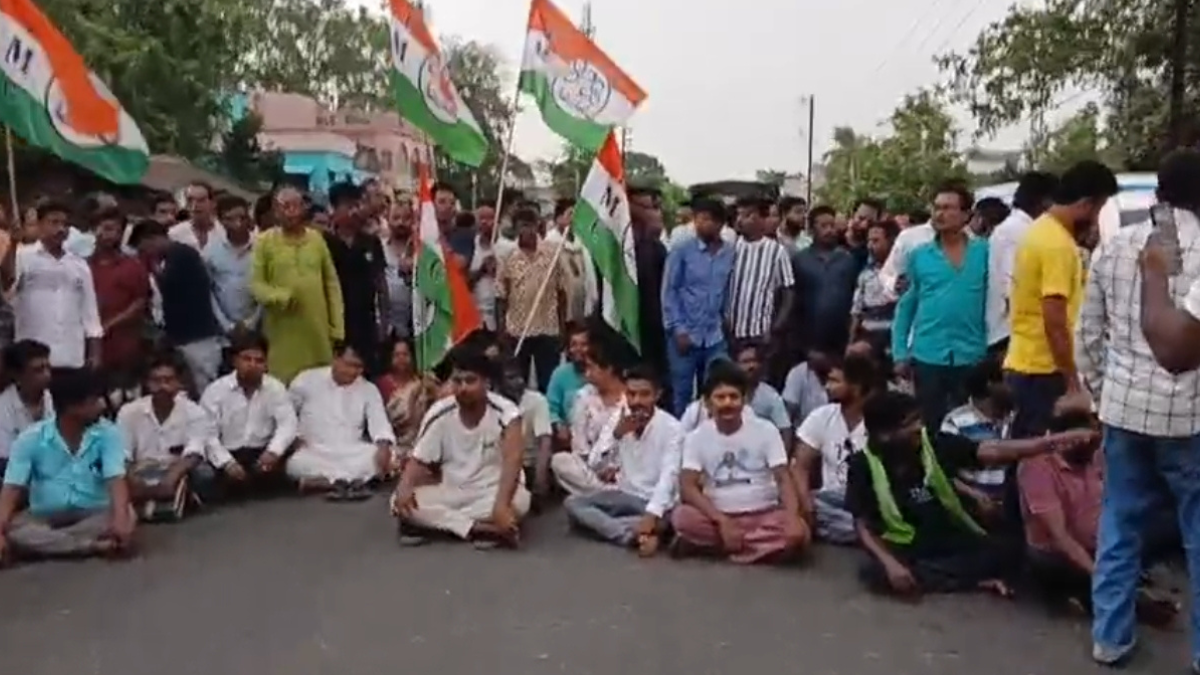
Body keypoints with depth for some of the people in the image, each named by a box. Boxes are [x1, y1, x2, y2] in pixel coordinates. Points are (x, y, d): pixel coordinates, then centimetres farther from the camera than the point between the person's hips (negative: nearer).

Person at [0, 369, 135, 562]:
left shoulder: (107, 433, -7)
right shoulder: (31, 438, -7)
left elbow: (115, 480, -17)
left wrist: (120, 519, -36)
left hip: (94, 514, 0)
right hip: (44, 517, 1)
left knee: (128, 518, -31)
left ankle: (48, 542, -24)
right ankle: (97, 546, -31)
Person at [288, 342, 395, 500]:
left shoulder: (369, 390, 2)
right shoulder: (306, 380, -1)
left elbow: (380, 423, -8)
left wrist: (384, 447, -29)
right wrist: (294, 439, -8)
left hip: (352, 454, 2)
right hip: (314, 453, -2)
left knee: (384, 454, -26)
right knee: (296, 463, -35)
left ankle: (323, 480, -29)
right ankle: (353, 481, -30)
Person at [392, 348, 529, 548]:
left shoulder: (504, 412, -16)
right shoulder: (439, 414, -6)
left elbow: (513, 459, -31)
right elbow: (419, 462, -2)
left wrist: (501, 505, -48)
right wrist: (404, 488, -25)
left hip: (493, 492, -3)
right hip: (451, 493, 3)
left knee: (519, 500, -37)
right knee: (400, 502, -23)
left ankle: (436, 522, -22)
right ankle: (484, 529, -26)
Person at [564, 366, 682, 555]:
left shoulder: (671, 428, -15)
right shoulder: (618, 419, -1)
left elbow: (668, 475, -26)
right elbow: (595, 465, -6)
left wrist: (651, 515, -40)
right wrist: (616, 433, -22)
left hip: (654, 501, -5)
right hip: (622, 494, 5)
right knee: (572, 503, -18)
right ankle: (634, 535, -31)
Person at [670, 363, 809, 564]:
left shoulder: (766, 430, -2)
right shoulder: (696, 437, -2)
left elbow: (784, 479, -7)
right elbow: (687, 487, -11)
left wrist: (792, 517, -27)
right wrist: (722, 521, -24)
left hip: (764, 515, 0)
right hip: (718, 516, 0)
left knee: (798, 533, -30)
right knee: (682, 517, -30)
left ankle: (708, 544, -21)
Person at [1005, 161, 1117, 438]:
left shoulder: (1039, 229, 12)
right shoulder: (1058, 244, -19)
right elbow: (1055, 323, -22)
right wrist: (1072, 379, -17)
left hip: (1023, 363, 10)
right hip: (1043, 368, -10)